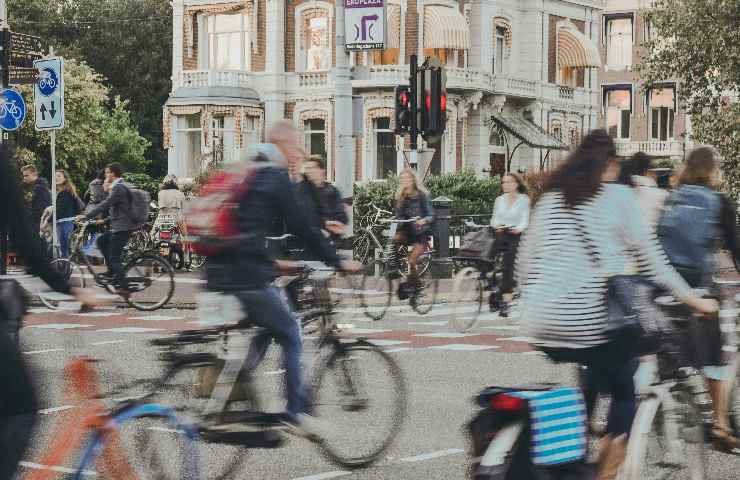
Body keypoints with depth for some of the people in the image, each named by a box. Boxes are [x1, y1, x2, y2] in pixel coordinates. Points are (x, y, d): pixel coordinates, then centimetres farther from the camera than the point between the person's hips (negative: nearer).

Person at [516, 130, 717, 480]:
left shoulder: (550, 197, 13)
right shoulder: (619, 197, 0)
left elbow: (525, 260, 13)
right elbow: (650, 258, -1)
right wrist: (693, 300, 6)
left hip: (544, 324, 5)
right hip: (593, 322, -5)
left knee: (596, 372, 29)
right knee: (625, 392, 15)